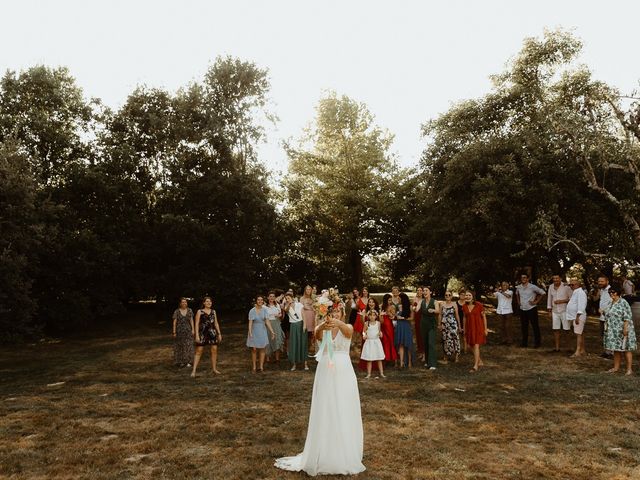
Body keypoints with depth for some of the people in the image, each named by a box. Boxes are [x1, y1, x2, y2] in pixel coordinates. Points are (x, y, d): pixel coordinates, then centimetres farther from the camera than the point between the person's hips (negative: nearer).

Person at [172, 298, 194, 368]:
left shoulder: (190, 311, 3)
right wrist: (174, 332, -8)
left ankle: (187, 361, 11)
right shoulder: (177, 311, -4)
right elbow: (174, 322, -4)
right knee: (180, 346, 3)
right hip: (179, 331, -2)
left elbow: (191, 320, 4)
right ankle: (180, 362, 12)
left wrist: (193, 329, -3)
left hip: (188, 331, 2)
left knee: (188, 346, 3)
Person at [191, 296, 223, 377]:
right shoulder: (200, 312, 1)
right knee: (198, 352, -3)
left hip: (212, 333, 4)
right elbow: (197, 324, -3)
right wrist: (197, 335, -11)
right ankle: (194, 370, 1)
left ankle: (214, 368, 14)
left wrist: (219, 333, 10)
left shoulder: (213, 312, 12)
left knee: (214, 350, 2)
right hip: (202, 333, -4)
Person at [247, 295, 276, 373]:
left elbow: (267, 321, -1)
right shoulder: (252, 311, -7)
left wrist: (272, 331, -6)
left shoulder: (264, 310, 0)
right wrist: (250, 333, -18)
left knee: (262, 349, 4)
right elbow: (250, 322, -9)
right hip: (255, 331, -2)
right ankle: (254, 367, 10)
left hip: (262, 331, 2)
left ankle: (261, 367, 12)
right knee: (254, 350, 0)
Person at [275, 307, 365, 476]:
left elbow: (348, 331, -27)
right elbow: (317, 335, -24)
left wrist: (339, 323, -50)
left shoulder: (347, 328, -2)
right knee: (324, 413, 6)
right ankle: (325, 455, 20)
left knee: (344, 414, 4)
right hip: (325, 373, 1)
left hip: (343, 374, 0)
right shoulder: (322, 328, 0)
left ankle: (345, 457, 20)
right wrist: (322, 326, -48)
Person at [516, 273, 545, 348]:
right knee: (524, 327, 11)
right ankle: (524, 342, 20)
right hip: (522, 309, 5)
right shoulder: (518, 287, 4)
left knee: (535, 326, 2)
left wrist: (536, 301, -7)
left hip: (531, 309, -5)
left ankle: (537, 343, 11)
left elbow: (542, 292, -5)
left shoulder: (532, 287, -12)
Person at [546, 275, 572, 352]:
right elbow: (549, 299, 12)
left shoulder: (566, 286, -9)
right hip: (555, 311, 4)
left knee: (567, 330, -3)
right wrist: (549, 311, 12)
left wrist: (561, 301, -17)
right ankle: (557, 347, 11)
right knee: (556, 330, 5)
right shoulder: (551, 287, 5)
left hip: (564, 311, -4)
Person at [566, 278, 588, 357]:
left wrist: (577, 317, -24)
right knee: (580, 334, 14)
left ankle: (578, 352, -9)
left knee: (578, 334, -9)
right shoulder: (575, 292, 17)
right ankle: (582, 350, 21)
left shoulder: (580, 292, -15)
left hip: (578, 317, -10)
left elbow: (581, 306, -22)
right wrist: (573, 317, 20)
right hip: (574, 316, 10)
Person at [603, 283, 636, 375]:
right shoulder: (611, 303, 12)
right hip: (613, 331, 8)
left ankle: (629, 369, 7)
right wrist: (606, 327, 15)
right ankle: (616, 367, 20)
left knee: (626, 349, -1)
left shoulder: (623, 303, -12)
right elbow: (608, 316, 18)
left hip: (622, 331, -8)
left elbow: (627, 318, -17)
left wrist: (625, 329, -21)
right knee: (615, 349, 13)